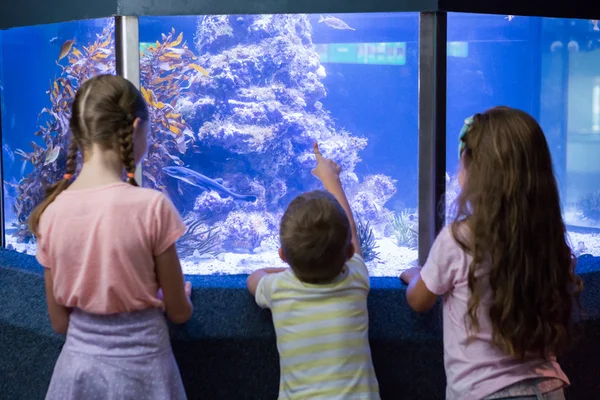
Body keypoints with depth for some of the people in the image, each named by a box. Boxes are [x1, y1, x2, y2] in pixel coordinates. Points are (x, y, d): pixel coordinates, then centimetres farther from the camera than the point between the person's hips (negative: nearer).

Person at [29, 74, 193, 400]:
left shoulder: (51, 213, -7)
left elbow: (59, 322, 2)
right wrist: (180, 295, 15)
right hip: (140, 369, -3)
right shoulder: (152, 206, -18)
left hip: (78, 367, 3)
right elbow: (179, 312, -7)